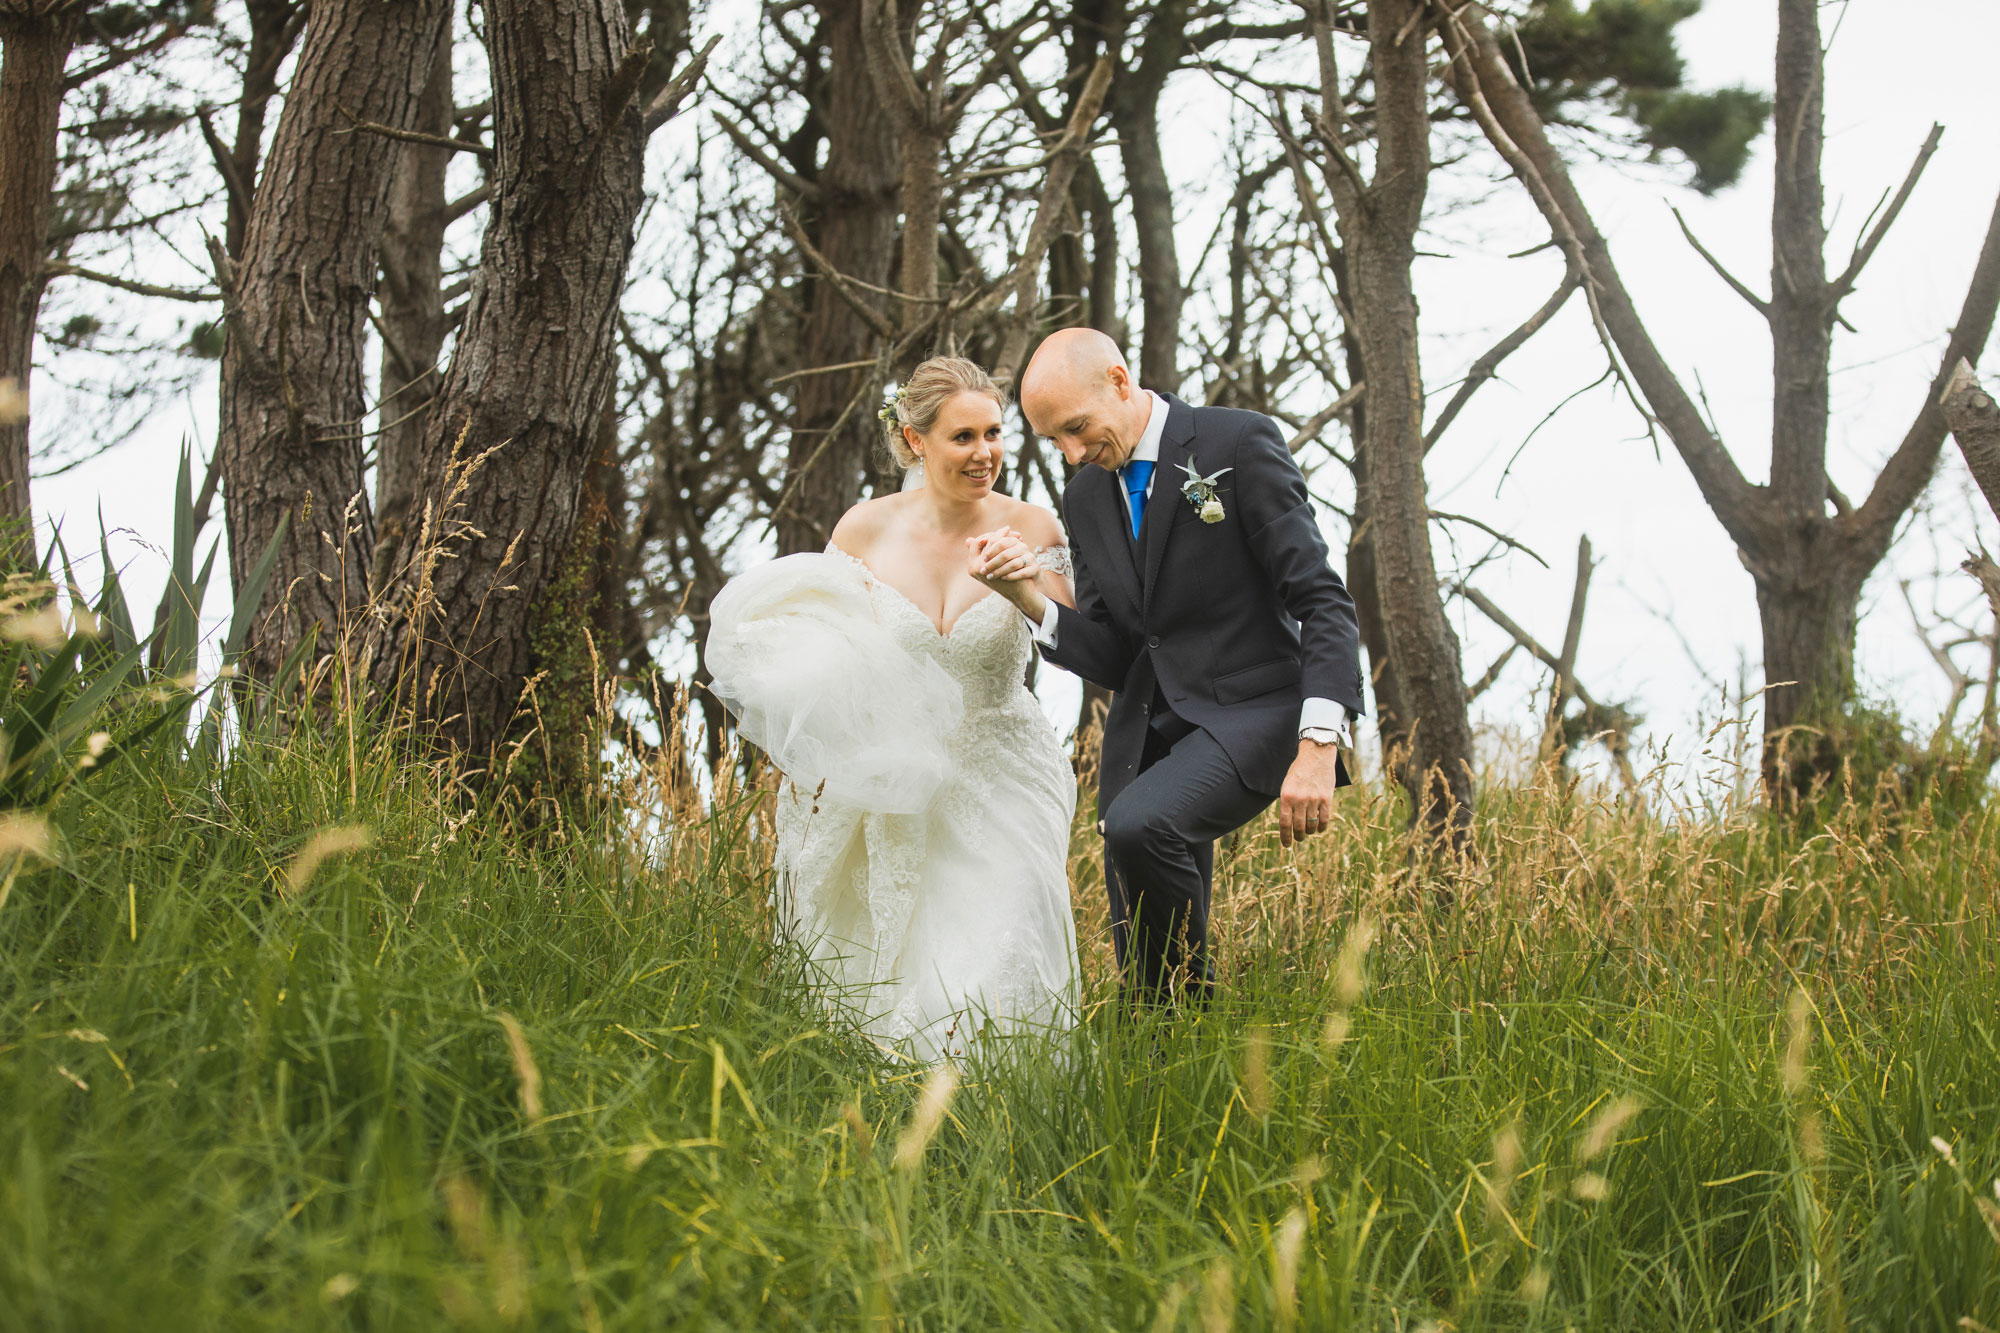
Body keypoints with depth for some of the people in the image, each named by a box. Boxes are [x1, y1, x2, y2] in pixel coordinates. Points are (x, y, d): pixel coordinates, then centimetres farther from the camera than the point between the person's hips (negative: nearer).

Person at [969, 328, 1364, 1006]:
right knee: (1142, 973, 2)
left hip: (1250, 712, -6)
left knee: (1139, 824, -32)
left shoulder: (1240, 442, -7)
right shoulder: (1086, 496, 11)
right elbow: (1111, 660, 10)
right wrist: (1027, 596, -9)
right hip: (1148, 732, 6)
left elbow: (1323, 602, -11)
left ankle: (1193, 1000, -13)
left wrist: (1318, 745, -22)